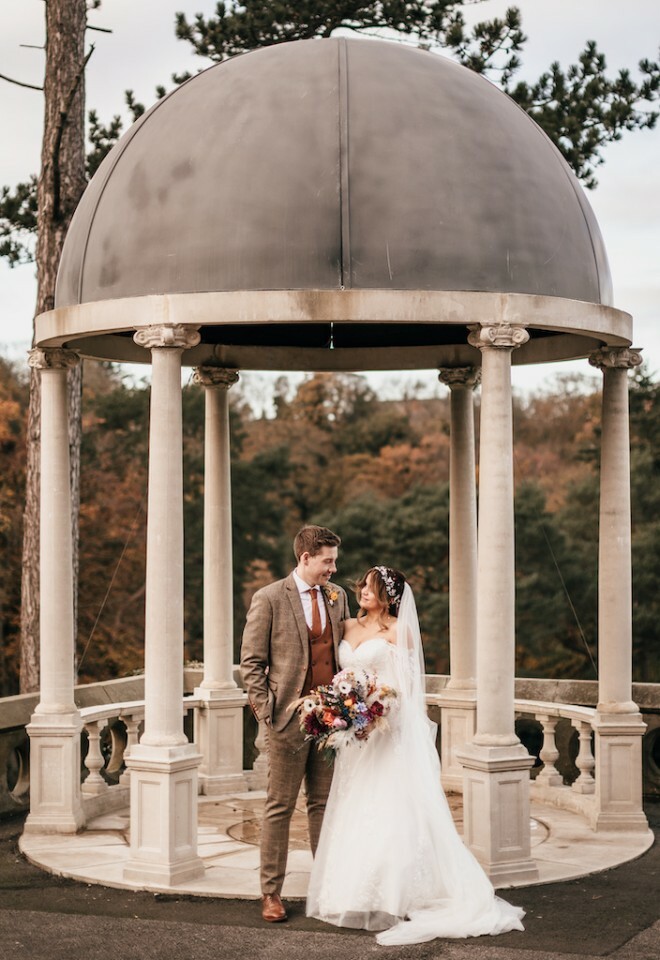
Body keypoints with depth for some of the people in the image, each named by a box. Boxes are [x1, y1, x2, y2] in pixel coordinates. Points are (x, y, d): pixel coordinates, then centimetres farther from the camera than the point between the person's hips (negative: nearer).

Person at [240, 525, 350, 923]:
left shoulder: (337, 596, 9)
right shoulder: (269, 599, -6)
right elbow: (251, 661, -4)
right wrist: (266, 711, -9)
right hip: (290, 717, -4)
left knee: (325, 804, 9)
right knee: (280, 808, 3)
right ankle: (272, 893, 10)